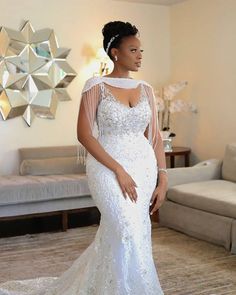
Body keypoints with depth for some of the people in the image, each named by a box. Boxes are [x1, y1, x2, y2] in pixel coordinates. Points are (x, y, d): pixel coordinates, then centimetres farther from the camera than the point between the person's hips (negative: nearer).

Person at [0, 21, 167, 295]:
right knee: (130, 234, -14)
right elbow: (84, 134, -11)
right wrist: (119, 170, -16)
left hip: (144, 168, 5)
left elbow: (155, 136, 9)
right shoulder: (96, 85, -6)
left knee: (114, 235, 10)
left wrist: (162, 179, 1)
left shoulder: (145, 89, 9)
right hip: (108, 167, -5)